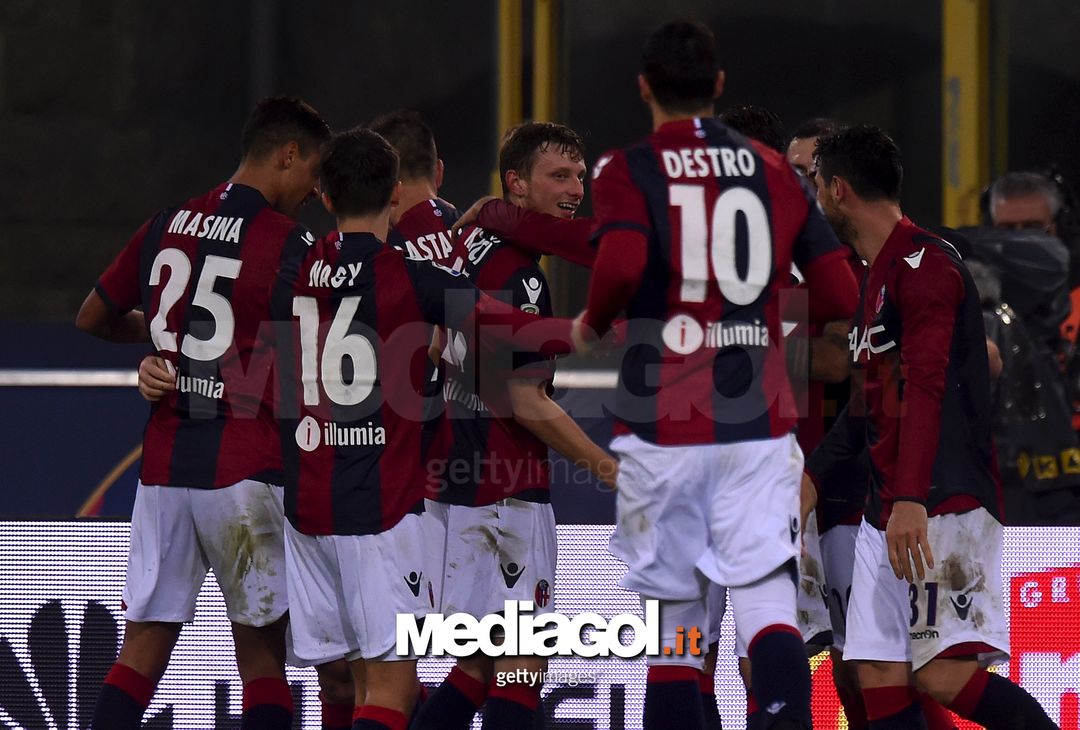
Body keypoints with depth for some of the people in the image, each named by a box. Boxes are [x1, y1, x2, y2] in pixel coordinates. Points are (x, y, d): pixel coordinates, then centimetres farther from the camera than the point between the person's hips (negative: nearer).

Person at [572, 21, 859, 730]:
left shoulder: (628, 170, -2)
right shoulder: (774, 171, 9)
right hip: (760, 425, 2)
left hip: (664, 427, -2)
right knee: (767, 598, -6)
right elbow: (840, 295, 5)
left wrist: (591, 324, -1)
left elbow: (621, 266, -21)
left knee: (672, 618, 7)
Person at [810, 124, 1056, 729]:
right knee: (880, 679, -1)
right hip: (888, 512, 10)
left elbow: (927, 386, -21)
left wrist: (911, 499, -29)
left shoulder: (924, 262, -10)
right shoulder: (877, 277, 22)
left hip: (946, 505, -10)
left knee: (944, 674, -20)